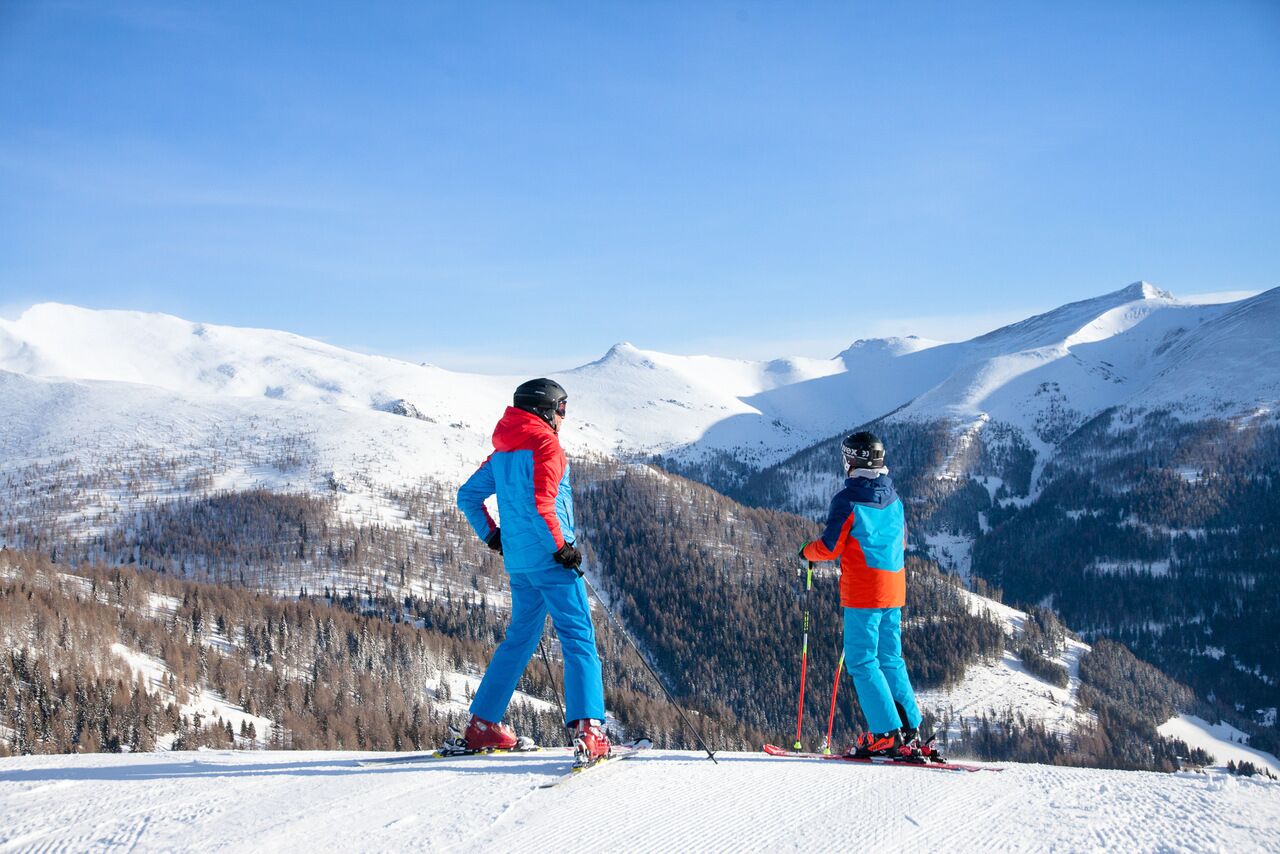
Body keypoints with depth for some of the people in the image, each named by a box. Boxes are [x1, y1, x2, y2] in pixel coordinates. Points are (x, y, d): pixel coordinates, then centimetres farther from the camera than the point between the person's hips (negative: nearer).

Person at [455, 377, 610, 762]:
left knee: (520, 638, 19)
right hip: (549, 557, -8)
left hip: (517, 561, 8)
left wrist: (493, 536, 21)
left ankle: (483, 725, 21)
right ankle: (587, 729, -20)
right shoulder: (545, 444, -10)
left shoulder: (502, 451, 15)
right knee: (578, 639, -8)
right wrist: (562, 547, -15)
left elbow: (467, 497, 19)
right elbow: (541, 504, -21)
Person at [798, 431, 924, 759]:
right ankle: (909, 733, 10)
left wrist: (807, 551, 9)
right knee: (890, 660, 13)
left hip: (862, 593, -7)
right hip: (893, 590, 7)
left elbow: (829, 547, -12)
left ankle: (886, 734, -7)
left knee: (862, 661, -1)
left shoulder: (848, 498, -12)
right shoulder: (893, 496, 10)